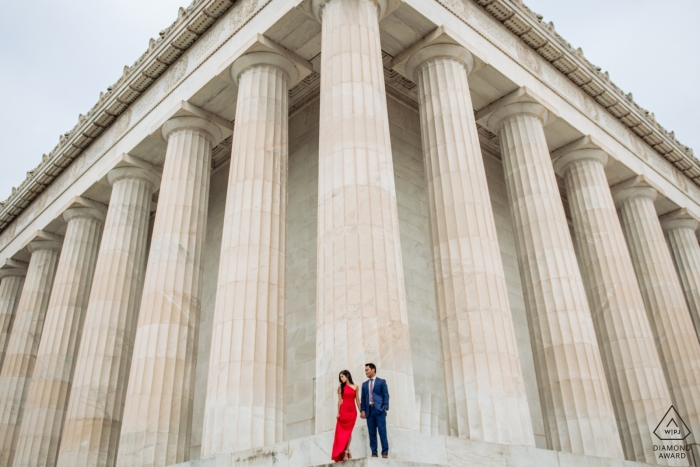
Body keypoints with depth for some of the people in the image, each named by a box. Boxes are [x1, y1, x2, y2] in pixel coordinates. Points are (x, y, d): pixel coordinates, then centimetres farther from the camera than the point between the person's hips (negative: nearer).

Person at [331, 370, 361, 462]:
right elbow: (339, 400, 2)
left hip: (352, 411, 0)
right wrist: (338, 412, -5)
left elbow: (357, 400, 8)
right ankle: (347, 452, 0)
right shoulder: (340, 387, 8)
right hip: (343, 410, 0)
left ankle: (346, 452, 0)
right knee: (343, 431, -3)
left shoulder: (355, 387, 8)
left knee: (348, 431, -2)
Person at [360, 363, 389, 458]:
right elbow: (363, 398, 13)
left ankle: (385, 452, -2)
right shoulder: (364, 384, 18)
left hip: (379, 410, -4)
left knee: (382, 432, -5)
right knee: (372, 433, 3)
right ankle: (374, 452, 7)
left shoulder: (381, 382, 6)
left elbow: (386, 395, 1)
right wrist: (362, 410, 1)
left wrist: (385, 408, -10)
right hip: (369, 410, 4)